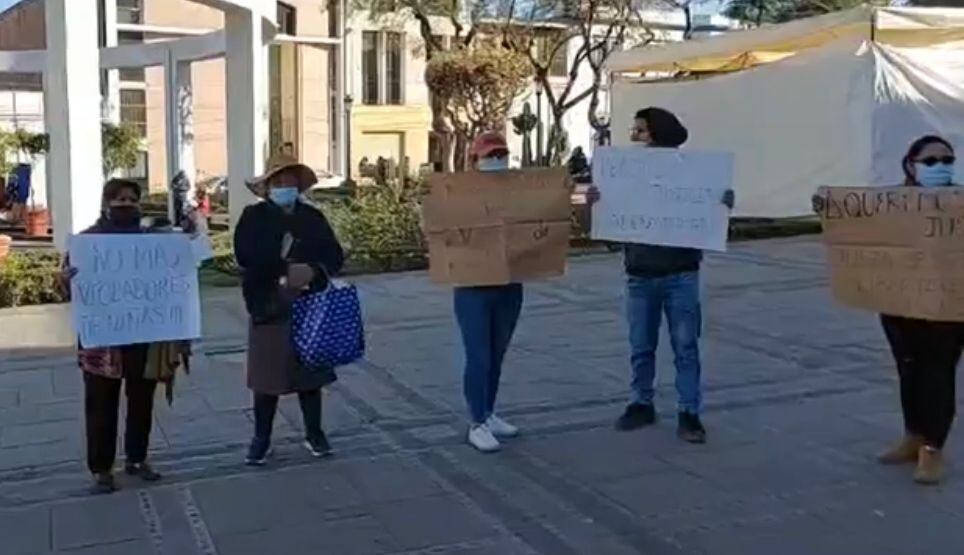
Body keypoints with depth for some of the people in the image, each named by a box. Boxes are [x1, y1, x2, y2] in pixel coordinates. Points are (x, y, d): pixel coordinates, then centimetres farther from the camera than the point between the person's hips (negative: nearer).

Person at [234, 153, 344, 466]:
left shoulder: (313, 217, 7)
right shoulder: (253, 217, 0)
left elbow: (335, 256, 0)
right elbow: (246, 257, -15)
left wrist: (313, 271, -19)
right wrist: (285, 270, -22)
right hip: (268, 308, -2)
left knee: (310, 373, 10)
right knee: (267, 376, 4)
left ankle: (314, 434, 24)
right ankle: (261, 439, 16)